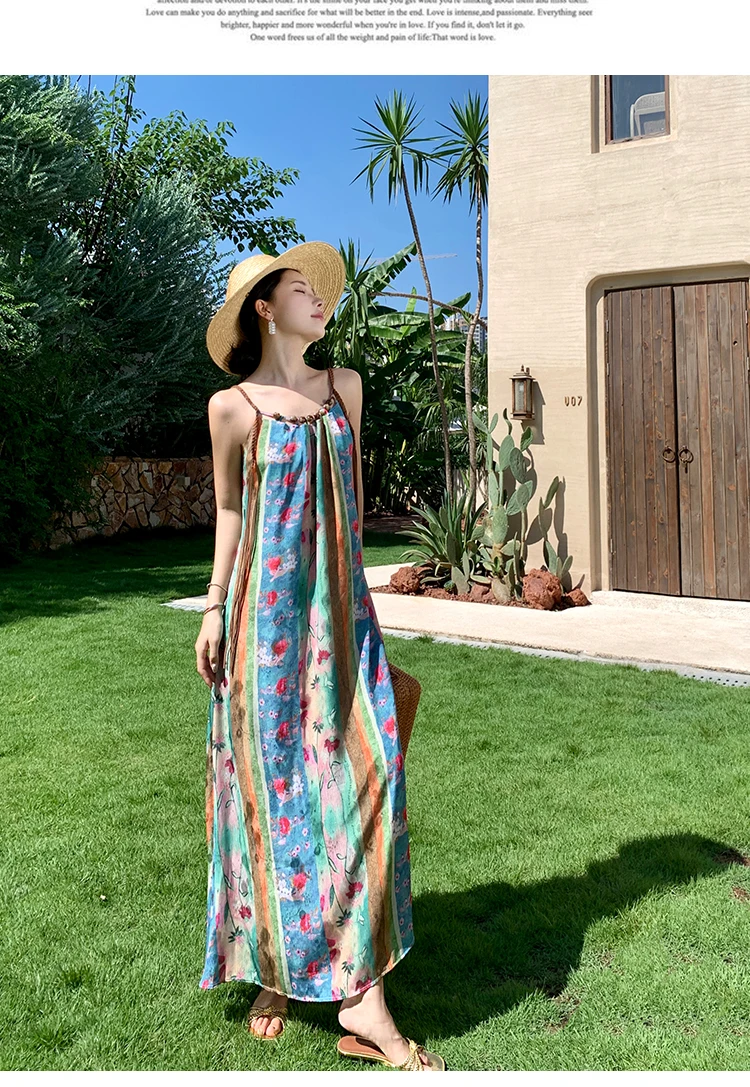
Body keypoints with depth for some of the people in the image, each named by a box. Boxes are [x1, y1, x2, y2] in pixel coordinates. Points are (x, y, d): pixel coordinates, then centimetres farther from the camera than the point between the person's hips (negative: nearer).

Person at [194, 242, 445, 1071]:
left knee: (364, 771, -7)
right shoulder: (232, 407, 1)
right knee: (270, 779, 2)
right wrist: (214, 607, 1)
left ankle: (360, 994, -2)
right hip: (266, 612, -3)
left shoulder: (344, 387, 11)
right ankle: (272, 967, 20)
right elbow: (229, 509, 8)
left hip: (341, 611, 3)